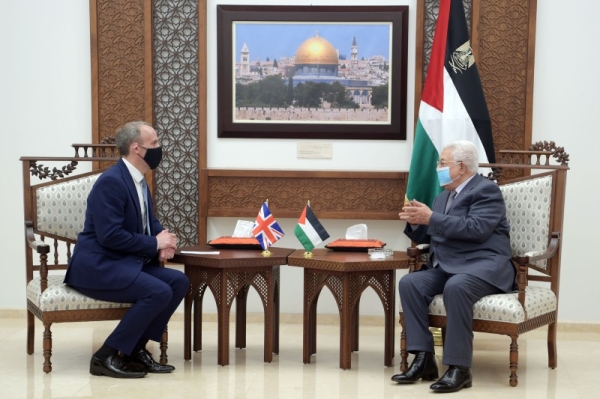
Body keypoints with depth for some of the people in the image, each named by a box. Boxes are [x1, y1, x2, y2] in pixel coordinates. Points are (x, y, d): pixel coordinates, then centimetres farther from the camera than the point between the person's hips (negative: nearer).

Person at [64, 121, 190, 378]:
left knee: (179, 282, -7)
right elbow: (109, 236, -24)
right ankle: (107, 356, -15)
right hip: (97, 265, -9)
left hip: (125, 262, 9)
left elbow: (149, 221, 21)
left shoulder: (138, 180, 12)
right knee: (159, 292, -26)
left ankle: (136, 349, 0)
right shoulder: (111, 181, -18)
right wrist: (155, 243, -15)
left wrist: (163, 239, -3)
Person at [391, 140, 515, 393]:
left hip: (483, 265, -8)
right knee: (409, 283, -18)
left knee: (456, 287, -37)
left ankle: (459, 367, -31)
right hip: (447, 267, 8)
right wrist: (415, 222, 1)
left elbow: (476, 229, -20)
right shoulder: (443, 196, 21)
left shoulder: (486, 190, -4)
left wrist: (431, 218, -19)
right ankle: (424, 359, -19)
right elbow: (428, 236, 24)